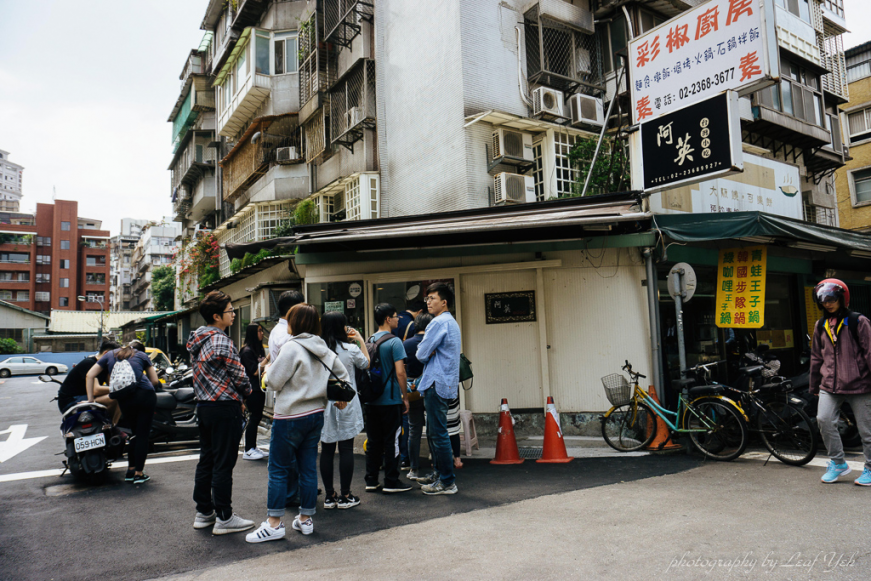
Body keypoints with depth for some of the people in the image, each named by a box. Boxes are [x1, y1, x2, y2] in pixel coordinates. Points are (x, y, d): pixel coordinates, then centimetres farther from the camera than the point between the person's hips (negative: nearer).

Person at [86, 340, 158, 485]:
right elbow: (155, 380, 13)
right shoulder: (142, 355, 19)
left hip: (124, 399, 2)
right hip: (146, 395, -2)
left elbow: (90, 375, 14)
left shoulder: (110, 355, 24)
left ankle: (131, 470, 22)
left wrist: (90, 399, 14)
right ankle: (139, 473, 6)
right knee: (142, 434, 5)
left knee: (134, 433, 20)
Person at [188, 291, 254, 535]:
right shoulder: (222, 342, -18)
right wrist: (246, 392, 6)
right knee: (223, 464, -1)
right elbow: (239, 377, -16)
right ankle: (224, 518, 8)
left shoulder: (197, 340, 10)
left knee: (206, 460, 15)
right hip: (224, 407, -9)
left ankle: (203, 513, 25)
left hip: (204, 405, 9)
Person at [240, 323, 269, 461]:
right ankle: (248, 451, 1)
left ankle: (253, 447, 19)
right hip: (252, 389, -9)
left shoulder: (260, 349, 15)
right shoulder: (247, 351, -12)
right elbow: (255, 371, -17)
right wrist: (267, 359, -19)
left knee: (257, 417, 11)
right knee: (253, 418, -6)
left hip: (260, 388, 9)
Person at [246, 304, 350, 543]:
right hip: (316, 415, 7)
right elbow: (343, 376, 15)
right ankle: (305, 519, 21)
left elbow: (273, 381, -11)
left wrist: (269, 367, 7)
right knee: (309, 468, 12)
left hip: (291, 416, -7)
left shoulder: (292, 348, -15)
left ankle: (274, 524, 7)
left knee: (278, 470, 3)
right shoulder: (324, 350, 7)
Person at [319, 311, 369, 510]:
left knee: (327, 449, 9)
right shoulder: (351, 349, -8)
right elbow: (366, 364, 11)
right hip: (346, 404, -2)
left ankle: (329, 496, 16)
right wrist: (361, 341, 17)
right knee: (346, 449, 4)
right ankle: (345, 496, 10)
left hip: (323, 403, 3)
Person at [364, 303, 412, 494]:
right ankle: (391, 482, 8)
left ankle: (371, 481, 17)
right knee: (391, 442, 2)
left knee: (373, 442, 12)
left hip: (371, 399, 6)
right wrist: (405, 397, -7)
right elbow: (400, 373, -16)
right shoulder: (394, 342, -11)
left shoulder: (369, 341, 9)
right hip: (390, 400, -6)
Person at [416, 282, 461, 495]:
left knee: (439, 434, -5)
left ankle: (447, 482, 1)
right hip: (446, 383, 10)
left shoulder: (440, 322, -14)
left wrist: (427, 352, 4)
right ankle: (439, 473, 27)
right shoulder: (451, 322, 18)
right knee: (433, 433, 18)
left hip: (437, 384, -10)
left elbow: (421, 354, -15)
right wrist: (429, 352, 3)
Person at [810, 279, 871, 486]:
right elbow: (816, 357, 17)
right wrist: (814, 387, 20)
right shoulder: (821, 326, 11)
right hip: (830, 385, 4)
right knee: (824, 420, -11)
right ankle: (838, 463, 6)